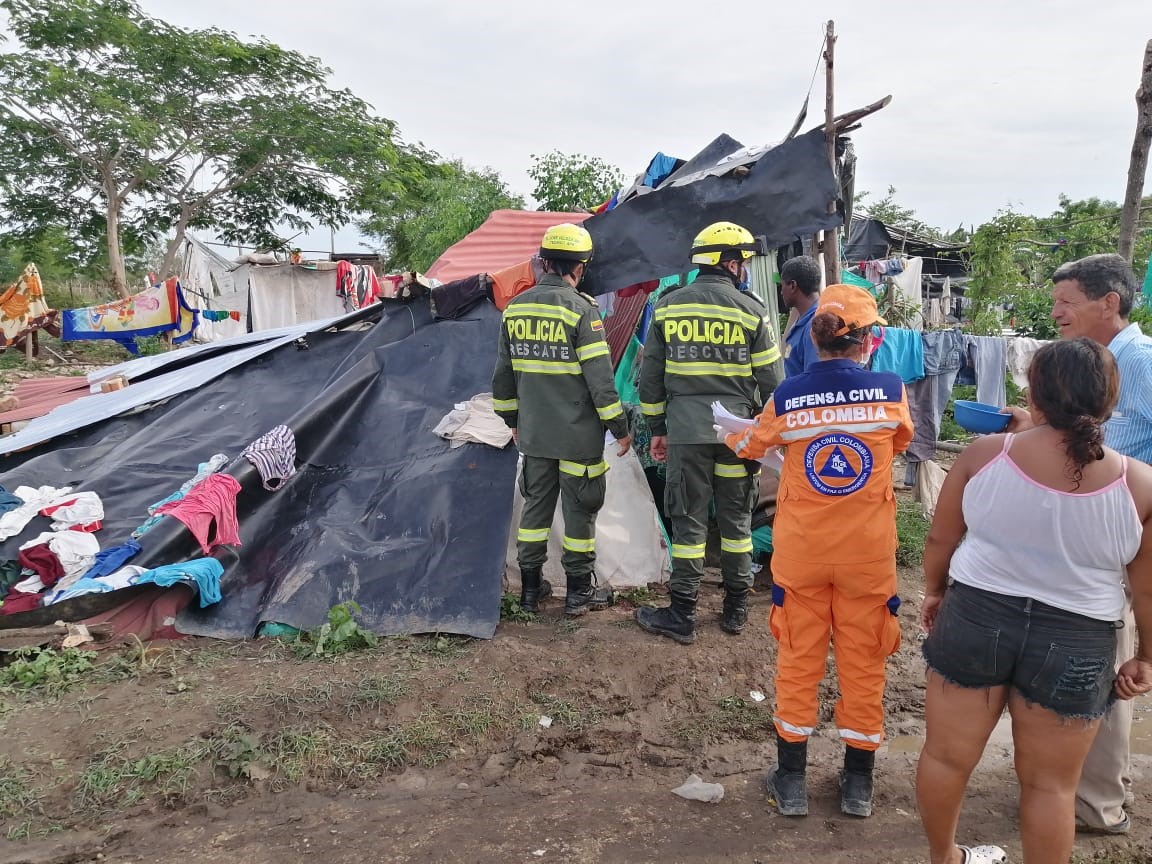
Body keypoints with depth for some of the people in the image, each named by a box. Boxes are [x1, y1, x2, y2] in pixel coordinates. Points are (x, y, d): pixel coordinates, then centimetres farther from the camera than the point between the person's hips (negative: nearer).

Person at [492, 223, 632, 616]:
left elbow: (503, 373, 10)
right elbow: (600, 376, -15)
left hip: (533, 433, 5)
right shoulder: (581, 309, -15)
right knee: (580, 509, 7)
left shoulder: (515, 307, 3)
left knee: (536, 504, 16)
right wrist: (619, 427, -6)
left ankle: (530, 588, 24)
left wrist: (513, 419, 22)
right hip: (579, 435, -5)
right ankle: (579, 591, 18)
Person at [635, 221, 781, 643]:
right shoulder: (750, 310, -1)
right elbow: (768, 380, 1)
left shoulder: (668, 307, 3)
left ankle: (682, 616, 11)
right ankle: (736, 609, 23)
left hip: (685, 432, 0)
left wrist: (657, 428, 13)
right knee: (736, 520, 13)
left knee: (688, 521, 6)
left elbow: (650, 375, 6)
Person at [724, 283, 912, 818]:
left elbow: (750, 445, 9)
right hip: (868, 553, 0)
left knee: (798, 660, 13)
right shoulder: (890, 392, -10)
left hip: (801, 552, 0)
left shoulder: (787, 397, -10)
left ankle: (791, 782, 24)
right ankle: (858, 784, 27)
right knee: (862, 663, 14)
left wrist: (730, 435, 32)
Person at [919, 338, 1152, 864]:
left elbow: (940, 540, -1)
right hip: (1074, 644, 0)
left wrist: (934, 593, 17)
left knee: (948, 756, 19)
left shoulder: (984, 454, -11)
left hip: (975, 618, 1)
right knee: (1050, 784, 17)